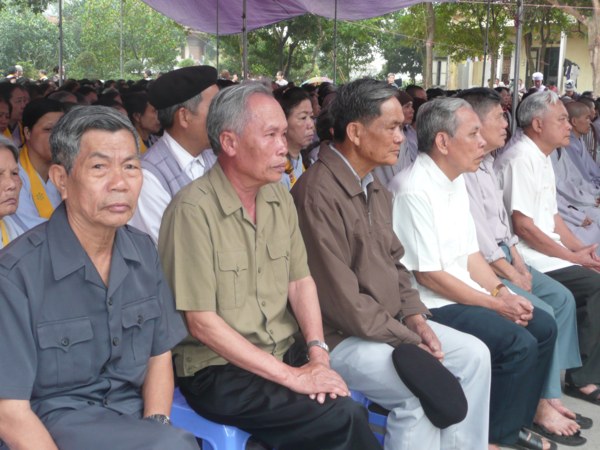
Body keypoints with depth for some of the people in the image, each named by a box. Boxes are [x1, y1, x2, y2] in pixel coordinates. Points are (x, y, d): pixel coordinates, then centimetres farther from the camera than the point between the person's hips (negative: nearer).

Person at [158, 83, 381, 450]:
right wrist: (291, 376, -18)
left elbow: (300, 280, 8)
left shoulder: (279, 196, 6)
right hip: (218, 369, -6)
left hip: (287, 352, 6)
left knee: (360, 408, -14)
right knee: (342, 418, -22)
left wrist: (318, 351, -10)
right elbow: (203, 323, -18)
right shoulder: (194, 210, -17)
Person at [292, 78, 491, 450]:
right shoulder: (319, 193, -23)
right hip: (339, 335, -9)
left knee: (474, 354, 5)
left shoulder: (376, 188, 9)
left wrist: (415, 317, -1)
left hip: (388, 323, 10)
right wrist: (409, 342, -17)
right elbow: (341, 300, -24)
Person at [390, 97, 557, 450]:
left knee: (544, 327, 4)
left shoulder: (457, 182, 9)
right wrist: (495, 305, -15)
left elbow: (471, 254, 12)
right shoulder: (414, 191, -20)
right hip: (430, 305, -10)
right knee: (519, 344, -19)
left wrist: (503, 292, -4)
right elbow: (428, 275, -20)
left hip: (462, 294, 10)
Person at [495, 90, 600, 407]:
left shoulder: (542, 158, 15)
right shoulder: (520, 159, -15)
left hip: (548, 250, 9)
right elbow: (523, 226, -19)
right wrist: (572, 256, -14)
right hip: (528, 258, -9)